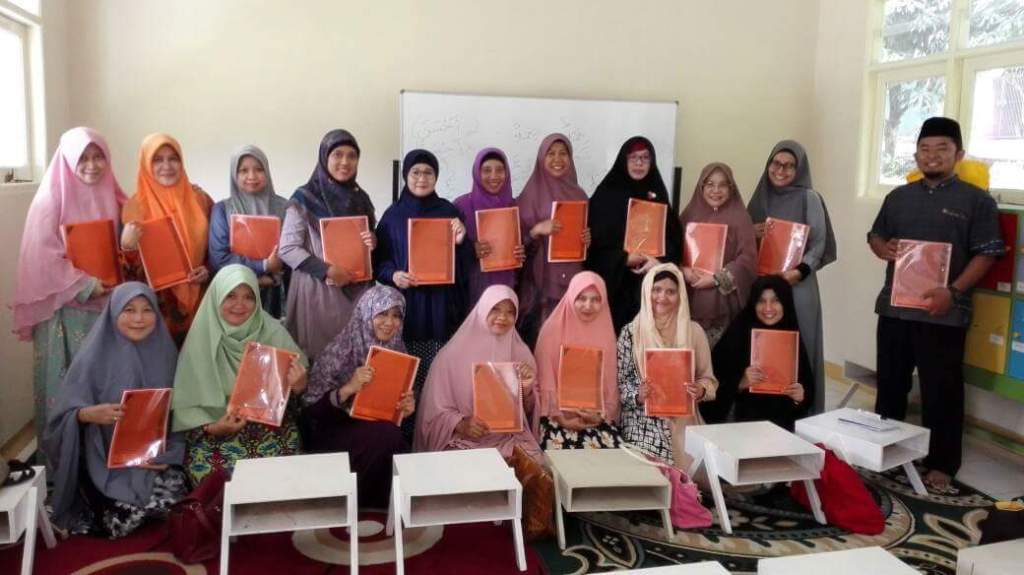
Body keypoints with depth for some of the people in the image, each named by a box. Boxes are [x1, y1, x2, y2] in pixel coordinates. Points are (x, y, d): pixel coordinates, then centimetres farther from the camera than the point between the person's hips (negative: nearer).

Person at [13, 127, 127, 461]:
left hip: (104, 302, 5)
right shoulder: (51, 199, -8)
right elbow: (43, 257, -13)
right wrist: (85, 285, -19)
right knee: (64, 381, 1)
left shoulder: (109, 197, 9)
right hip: (63, 306, -5)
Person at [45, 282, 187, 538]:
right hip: (107, 459, -2)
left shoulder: (164, 351, 0)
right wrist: (90, 414, -30)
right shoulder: (95, 356, -10)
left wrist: (170, 451, -11)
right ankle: (104, 509, 17)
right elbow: (66, 413, -8)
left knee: (174, 505, -17)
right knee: (125, 519, -17)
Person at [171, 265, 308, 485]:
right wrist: (211, 427, -17)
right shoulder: (201, 339, -4)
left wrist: (299, 387, -22)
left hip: (270, 425, 0)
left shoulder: (274, 333, -3)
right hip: (215, 432, 0)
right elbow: (185, 403, 0)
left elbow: (297, 384, 1)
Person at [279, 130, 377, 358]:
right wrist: (326, 271, -17)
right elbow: (287, 248, -7)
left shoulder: (360, 199, 11)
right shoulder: (304, 199, -4)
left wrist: (372, 242, -2)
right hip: (317, 290, -4)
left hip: (355, 291, 4)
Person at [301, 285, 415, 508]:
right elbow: (311, 410, -14)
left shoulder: (398, 354, 3)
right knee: (386, 435, -31)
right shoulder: (339, 352, -12)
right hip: (333, 436, -4)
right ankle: (351, 505, -11)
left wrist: (406, 409, -11)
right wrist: (348, 388, -29)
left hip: (379, 436, 4)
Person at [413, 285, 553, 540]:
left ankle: (535, 531, 4)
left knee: (540, 480, -25)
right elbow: (435, 410, -3)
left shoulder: (520, 352, 8)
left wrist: (527, 389, -10)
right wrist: (461, 424, -22)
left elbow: (526, 411, 12)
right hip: (463, 441, -3)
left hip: (509, 439, 3)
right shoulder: (454, 354, -4)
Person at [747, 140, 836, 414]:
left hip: (797, 285, -4)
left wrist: (801, 270, -22)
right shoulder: (761, 196, 12)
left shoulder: (809, 198, -2)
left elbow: (819, 244, -6)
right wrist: (750, 234, -5)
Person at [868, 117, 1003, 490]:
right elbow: (875, 235, 20)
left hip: (944, 313, -5)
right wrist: (883, 249, -5)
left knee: (941, 391, 3)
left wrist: (954, 291, -20)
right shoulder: (898, 197, 12)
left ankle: (941, 465, 15)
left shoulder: (976, 200, -3)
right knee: (890, 384, 15)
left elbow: (986, 253, -7)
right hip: (894, 307, 5)